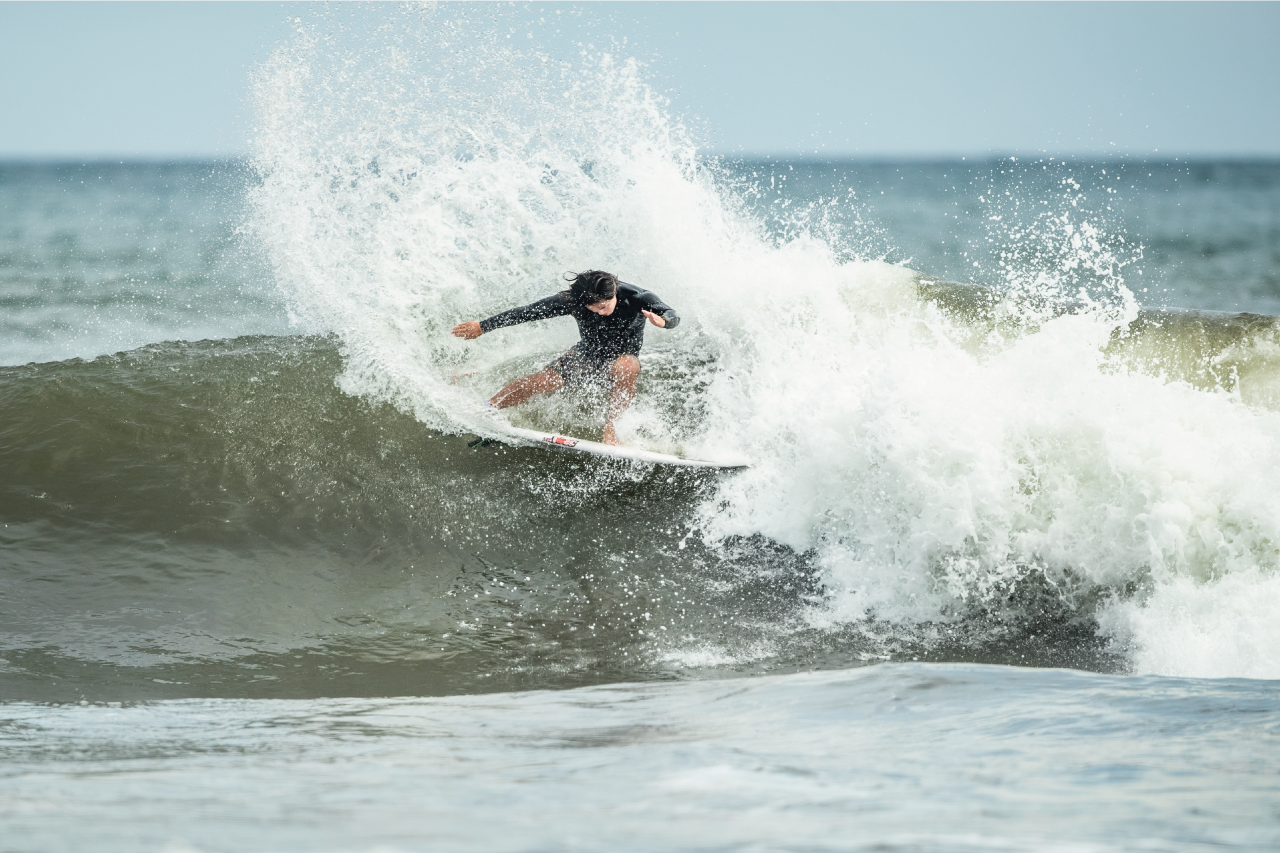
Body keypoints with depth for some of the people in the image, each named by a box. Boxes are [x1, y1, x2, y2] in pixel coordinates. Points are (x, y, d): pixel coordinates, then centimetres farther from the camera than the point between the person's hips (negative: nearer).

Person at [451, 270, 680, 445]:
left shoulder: (636, 298, -28)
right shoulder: (573, 300, -22)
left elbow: (672, 315, -37)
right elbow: (529, 312, -15)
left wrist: (662, 320, -63)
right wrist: (483, 326, -11)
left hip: (623, 357, -2)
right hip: (588, 355, 2)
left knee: (625, 368, -39)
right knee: (538, 383, -14)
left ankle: (609, 427, -22)